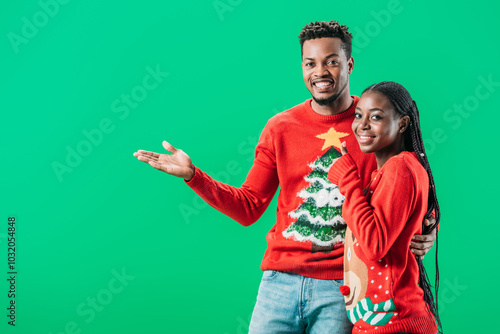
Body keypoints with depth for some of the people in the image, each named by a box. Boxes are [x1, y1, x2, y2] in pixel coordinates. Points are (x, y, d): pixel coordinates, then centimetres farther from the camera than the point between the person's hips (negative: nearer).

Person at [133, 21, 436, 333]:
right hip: (282, 279, 2)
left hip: (340, 286, -2)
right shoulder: (281, 127, 7)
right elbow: (249, 207, 10)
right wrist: (193, 176, 0)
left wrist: (423, 234, -13)